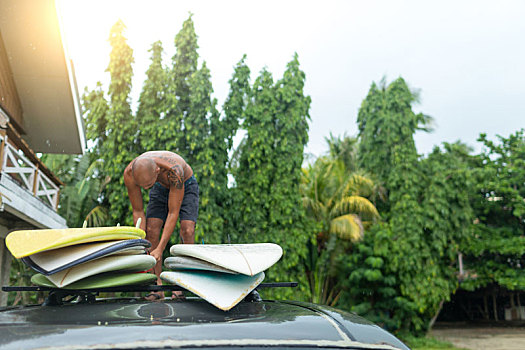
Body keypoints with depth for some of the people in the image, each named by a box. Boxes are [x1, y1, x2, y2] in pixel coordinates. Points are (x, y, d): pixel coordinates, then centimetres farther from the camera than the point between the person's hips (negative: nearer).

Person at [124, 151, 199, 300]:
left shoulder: (174, 170, -45)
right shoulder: (129, 174, -32)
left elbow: (173, 213, -38)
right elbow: (138, 211, -19)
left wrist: (160, 250, -40)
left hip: (186, 186, -3)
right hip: (160, 188, 3)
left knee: (187, 231, -22)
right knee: (151, 229, -15)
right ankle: (158, 286, -10)